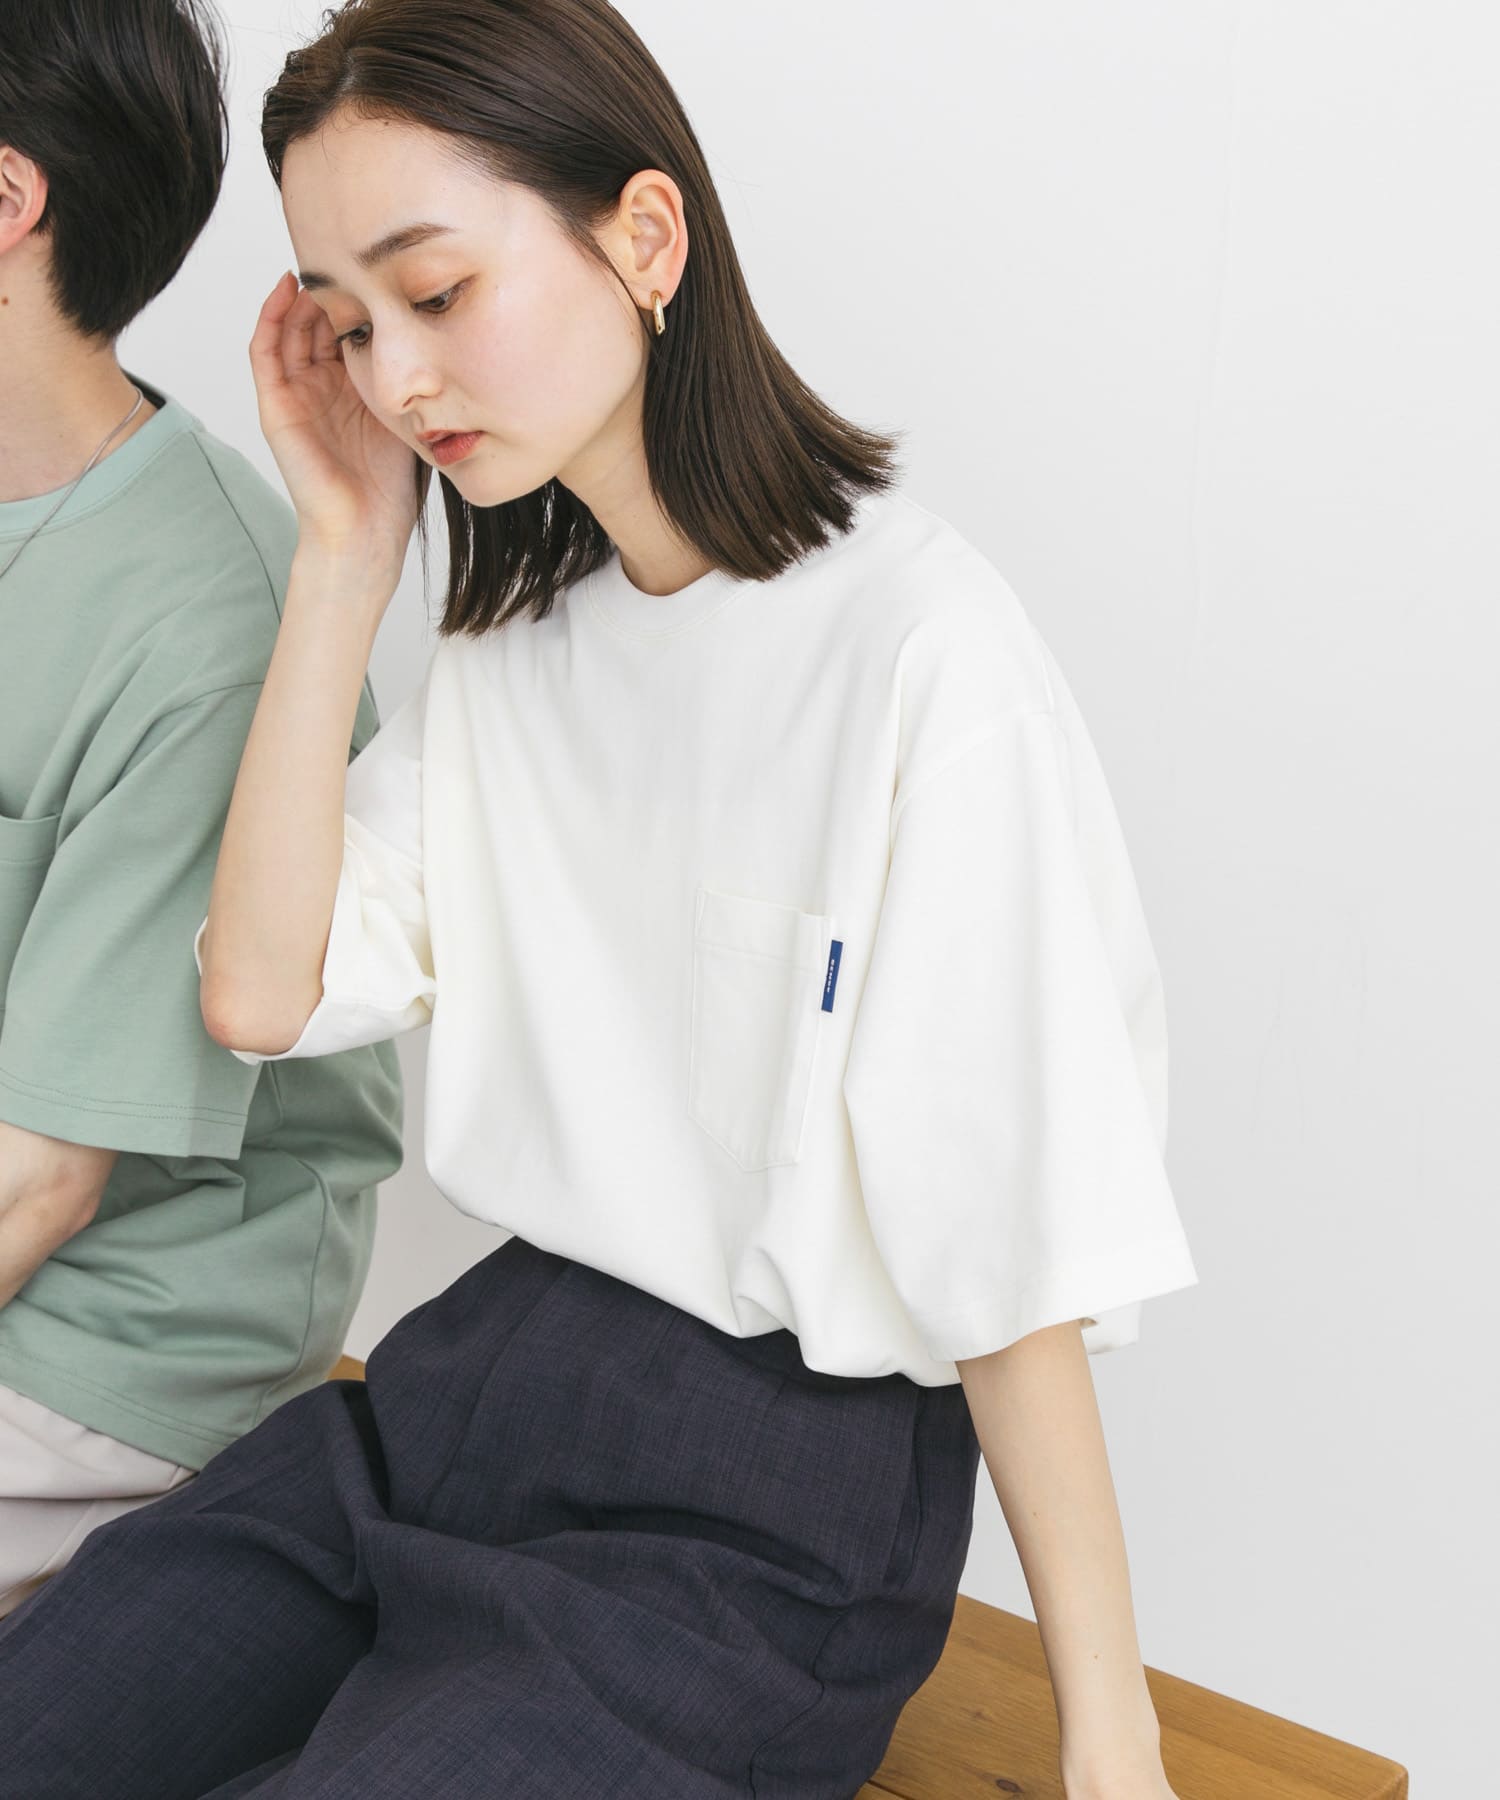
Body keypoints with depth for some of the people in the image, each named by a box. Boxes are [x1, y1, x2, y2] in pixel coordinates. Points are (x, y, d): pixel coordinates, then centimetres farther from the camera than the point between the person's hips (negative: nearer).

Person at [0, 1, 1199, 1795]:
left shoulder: (922, 650, -17)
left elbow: (1013, 1242, -16)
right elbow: (258, 995, 0)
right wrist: (344, 558, -2)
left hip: (778, 1507, -6)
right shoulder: (509, 628, 7)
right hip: (481, 1380, 6)